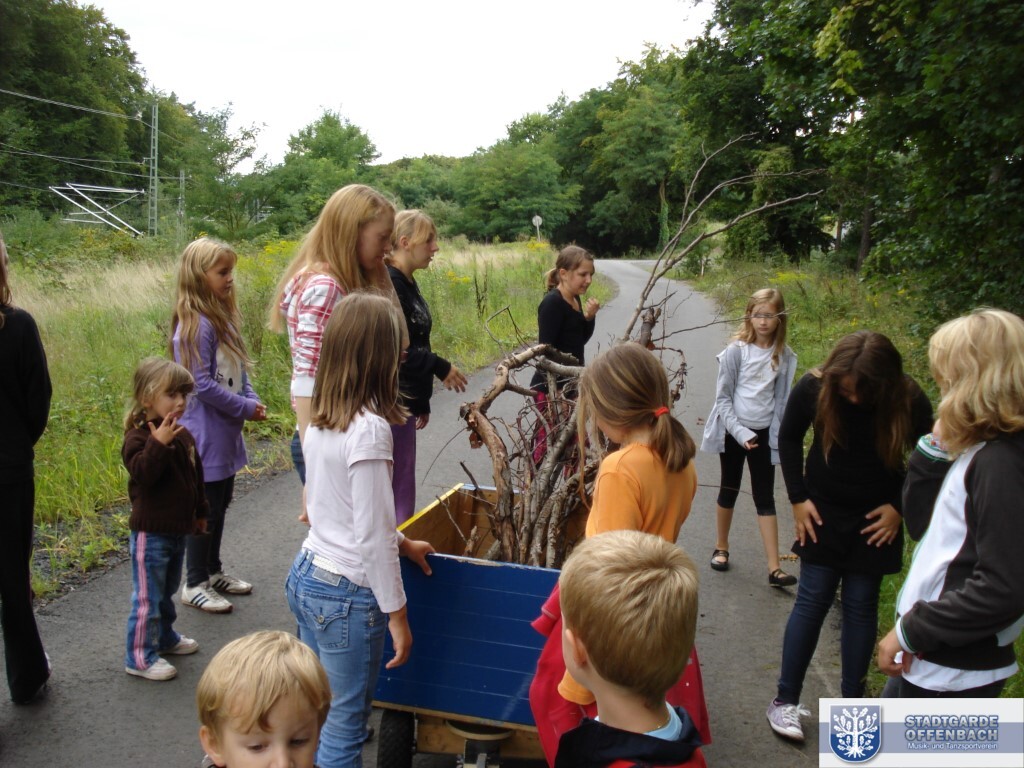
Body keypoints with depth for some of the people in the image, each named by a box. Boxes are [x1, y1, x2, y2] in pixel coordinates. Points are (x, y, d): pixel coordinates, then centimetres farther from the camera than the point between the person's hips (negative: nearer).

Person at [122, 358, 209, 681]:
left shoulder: (183, 436, 8)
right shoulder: (139, 437, -16)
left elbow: (196, 477, 18)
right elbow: (143, 473, -31)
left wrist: (200, 511, 25)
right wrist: (158, 443, -39)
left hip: (178, 530, 8)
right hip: (151, 532, -8)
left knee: (167, 590, 23)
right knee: (147, 596, 1)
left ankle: (165, 637, 40)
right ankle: (139, 657, 12)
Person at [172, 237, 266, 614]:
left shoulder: (222, 318, 9)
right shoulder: (196, 326, -20)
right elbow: (203, 384, -22)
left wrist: (253, 399, -2)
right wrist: (246, 408, -16)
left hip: (226, 431, 9)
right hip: (205, 434, -9)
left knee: (220, 504, 19)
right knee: (205, 508, 2)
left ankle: (213, 571, 34)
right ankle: (195, 584, 17)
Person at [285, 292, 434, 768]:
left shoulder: (319, 421, 2)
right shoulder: (370, 429, -22)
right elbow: (372, 536, -20)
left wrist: (402, 544, 18)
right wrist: (396, 614, -11)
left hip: (306, 574, 8)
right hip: (347, 594, -8)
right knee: (344, 728, 9)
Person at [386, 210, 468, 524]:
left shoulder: (407, 283, 13)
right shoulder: (389, 284, -17)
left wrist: (422, 402, 20)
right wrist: (440, 367, -14)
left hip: (406, 400, 10)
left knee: (402, 482, 15)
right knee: (399, 486, -3)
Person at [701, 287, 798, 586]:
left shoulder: (784, 355, -2)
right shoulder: (736, 350, -11)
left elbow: (782, 398, 5)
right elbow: (722, 397, -9)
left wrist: (780, 437, 2)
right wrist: (739, 432, -18)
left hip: (763, 434, 2)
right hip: (733, 431, -2)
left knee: (765, 499, 4)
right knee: (729, 490, 13)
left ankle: (774, 568, 5)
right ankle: (721, 548, 32)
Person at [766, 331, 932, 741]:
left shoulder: (909, 399, -18)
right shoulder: (813, 388, -18)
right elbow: (789, 438, 0)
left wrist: (900, 506, -6)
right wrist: (798, 498, -4)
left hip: (875, 520, 0)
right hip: (824, 513, 0)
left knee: (861, 606, 6)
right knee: (812, 600, 1)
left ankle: (852, 700, 20)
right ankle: (785, 700, 10)